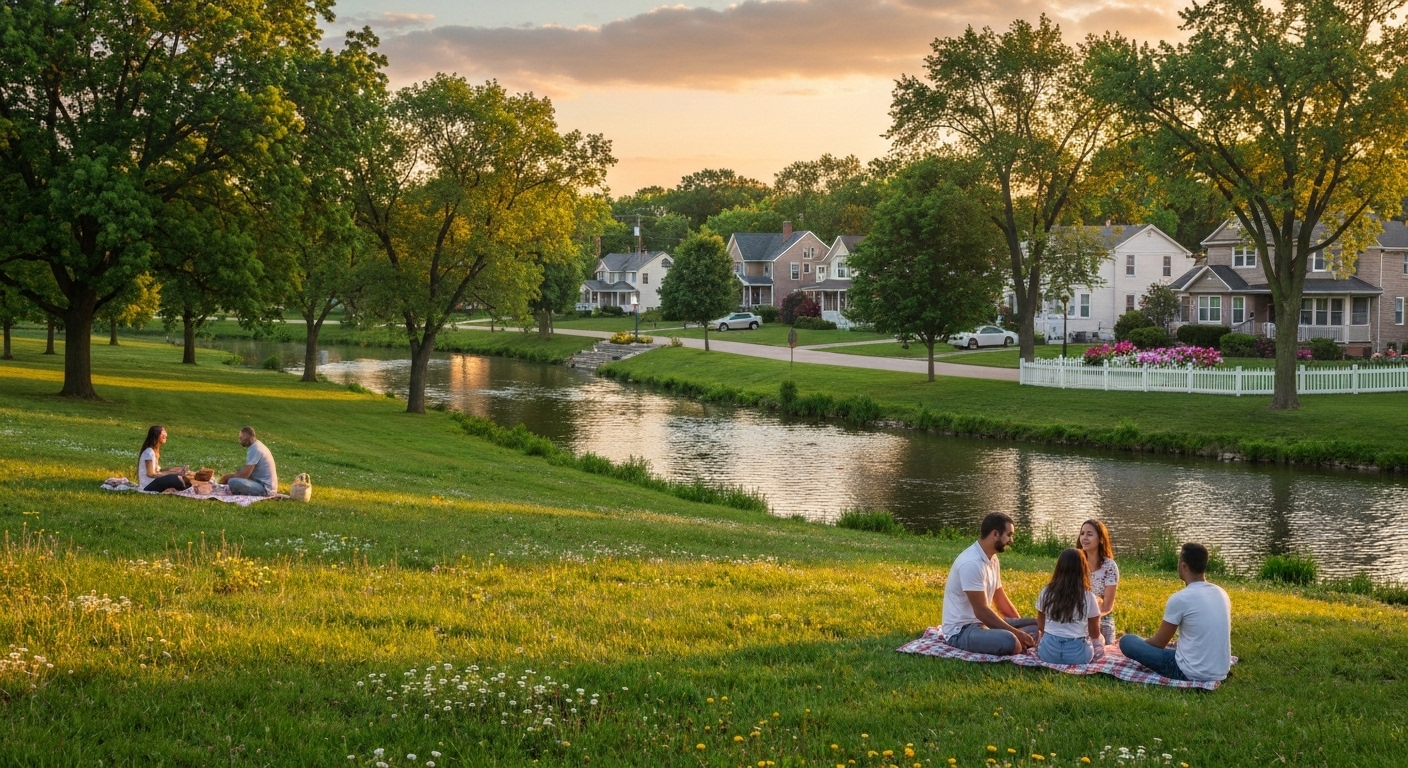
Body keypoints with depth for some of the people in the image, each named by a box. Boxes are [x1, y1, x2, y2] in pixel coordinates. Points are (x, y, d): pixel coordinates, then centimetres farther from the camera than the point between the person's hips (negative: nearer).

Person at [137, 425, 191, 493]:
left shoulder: (155, 451, 12)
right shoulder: (149, 452, -15)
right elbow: (151, 474, -18)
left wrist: (172, 470, 3)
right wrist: (171, 472, -16)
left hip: (153, 483, 9)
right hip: (148, 486, -9)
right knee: (176, 479, -25)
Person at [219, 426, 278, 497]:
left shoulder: (254, 449, -17)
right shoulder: (257, 445, 14)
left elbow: (245, 474, -18)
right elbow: (247, 469, 21)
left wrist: (230, 477, -1)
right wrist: (232, 476, 8)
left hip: (265, 488, -10)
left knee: (232, 482, -26)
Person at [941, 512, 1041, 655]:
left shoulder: (992, 559, 8)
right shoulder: (971, 563, -23)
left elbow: (999, 596, 20)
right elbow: (981, 611, -25)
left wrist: (1020, 625, 12)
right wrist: (1016, 632, -21)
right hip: (962, 630, -10)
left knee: (1036, 626, 5)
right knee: (1010, 642, -35)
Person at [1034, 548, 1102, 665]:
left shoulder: (1046, 593, -2)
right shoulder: (1088, 597, -8)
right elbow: (1095, 634, 3)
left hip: (1048, 652, 1)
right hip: (1077, 654, -1)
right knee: (1100, 640, 30)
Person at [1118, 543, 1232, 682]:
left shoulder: (1180, 598, -16)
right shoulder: (1222, 594, 4)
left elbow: (1159, 642, -5)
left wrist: (1141, 644, 17)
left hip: (1192, 674, -7)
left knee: (1127, 641, -1)